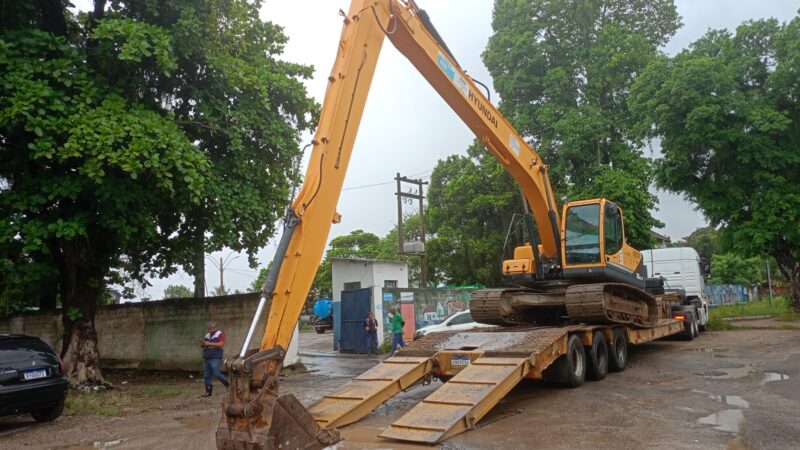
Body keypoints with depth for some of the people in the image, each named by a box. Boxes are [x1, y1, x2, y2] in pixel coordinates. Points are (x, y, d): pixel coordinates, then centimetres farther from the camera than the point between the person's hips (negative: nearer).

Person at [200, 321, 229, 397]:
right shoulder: (208, 335, 17)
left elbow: (221, 344, -16)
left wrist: (210, 343, -18)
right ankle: (208, 391, 11)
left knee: (216, 373, -13)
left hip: (215, 359, -7)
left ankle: (228, 385, 2)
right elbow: (203, 345, 23)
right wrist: (202, 344, -1)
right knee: (206, 375, 4)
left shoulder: (220, 334, -2)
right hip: (206, 359, 7)